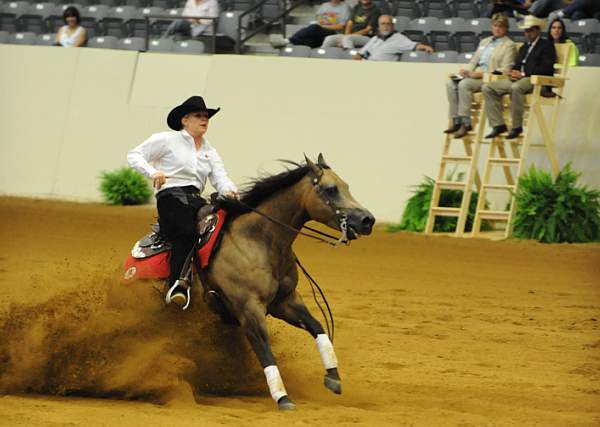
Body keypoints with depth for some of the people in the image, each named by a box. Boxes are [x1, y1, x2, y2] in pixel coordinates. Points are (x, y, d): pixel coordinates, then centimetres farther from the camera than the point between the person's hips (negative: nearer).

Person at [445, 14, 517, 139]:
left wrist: (478, 74, -17)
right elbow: (473, 61, 27)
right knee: (451, 83, -20)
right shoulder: (484, 42, 27)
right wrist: (466, 71, 1)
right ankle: (456, 121, -22)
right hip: (474, 75, 7)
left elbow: (505, 70, -9)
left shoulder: (509, 45, 3)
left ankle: (465, 123, -31)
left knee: (464, 84, -33)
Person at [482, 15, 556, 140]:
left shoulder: (547, 45, 4)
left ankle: (517, 127, -32)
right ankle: (498, 125, -14)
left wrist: (523, 73, -15)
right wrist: (513, 73, 0)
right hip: (518, 79, 8)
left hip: (536, 80, -8)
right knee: (487, 88, -9)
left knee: (515, 87, -40)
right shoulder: (524, 48, 29)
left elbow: (547, 68, -9)